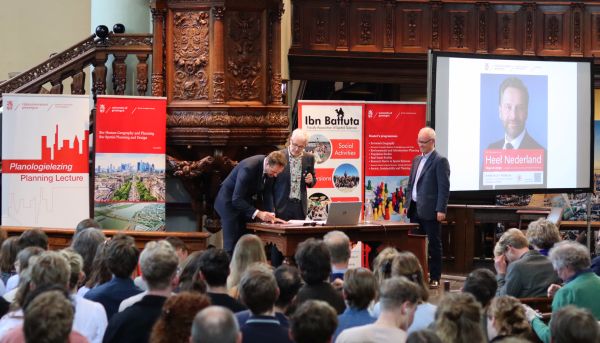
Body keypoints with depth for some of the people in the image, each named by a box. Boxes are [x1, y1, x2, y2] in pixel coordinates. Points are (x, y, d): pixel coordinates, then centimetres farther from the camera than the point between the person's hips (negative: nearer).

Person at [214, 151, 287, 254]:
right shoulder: (249, 168, -33)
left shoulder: (271, 169, -11)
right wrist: (258, 213, -39)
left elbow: (267, 193, 0)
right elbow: (236, 199, -33)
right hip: (229, 201, -7)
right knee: (232, 245, -12)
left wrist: (271, 215, -15)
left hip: (245, 202, 7)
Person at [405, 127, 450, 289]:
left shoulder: (440, 161, -9)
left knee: (434, 244, 0)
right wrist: (407, 204, 14)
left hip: (430, 211, -7)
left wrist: (441, 210, -18)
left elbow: (444, 187, -13)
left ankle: (435, 278, 4)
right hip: (415, 209, 7)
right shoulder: (417, 160, 16)